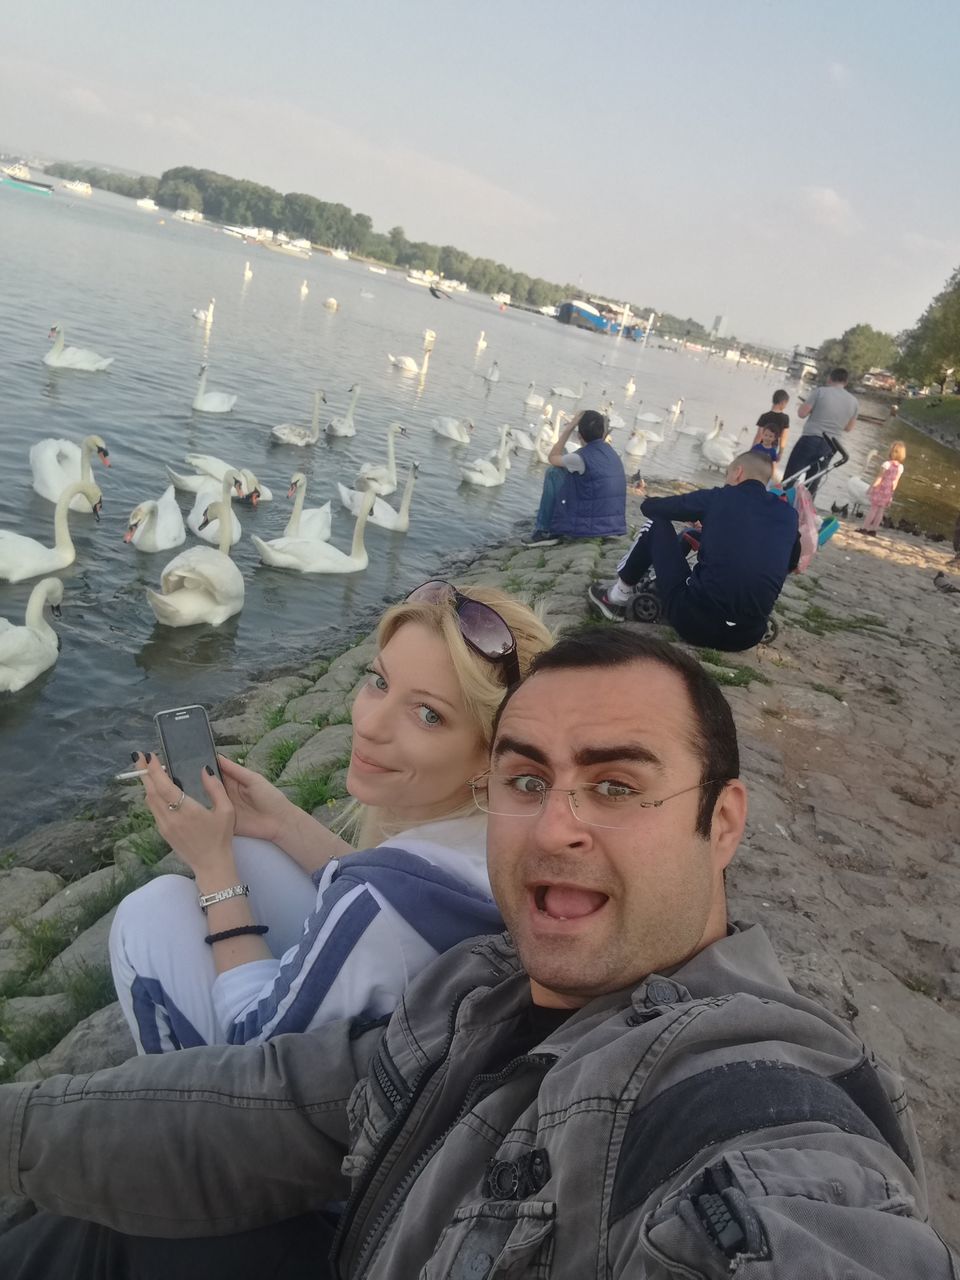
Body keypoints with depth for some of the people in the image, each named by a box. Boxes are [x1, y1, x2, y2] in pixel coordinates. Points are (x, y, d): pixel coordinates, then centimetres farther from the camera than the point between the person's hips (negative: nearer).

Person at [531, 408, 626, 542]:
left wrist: (569, 428, 3)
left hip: (589, 529, -7)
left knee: (554, 473, 3)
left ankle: (544, 530, 10)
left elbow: (552, 458, 4)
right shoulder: (610, 451, 7)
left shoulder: (582, 457, -16)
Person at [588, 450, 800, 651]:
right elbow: (791, 564, 29)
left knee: (656, 523, 14)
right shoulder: (788, 514, 9)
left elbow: (649, 506, 12)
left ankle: (617, 598, 23)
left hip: (695, 621, -4)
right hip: (748, 635, 4)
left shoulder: (718, 498, 1)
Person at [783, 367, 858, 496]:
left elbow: (802, 413, -5)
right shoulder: (853, 401, 9)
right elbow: (849, 427, 17)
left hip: (809, 440, -4)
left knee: (789, 479, 3)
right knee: (811, 486, 12)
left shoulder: (820, 391, -5)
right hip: (829, 447, 4)